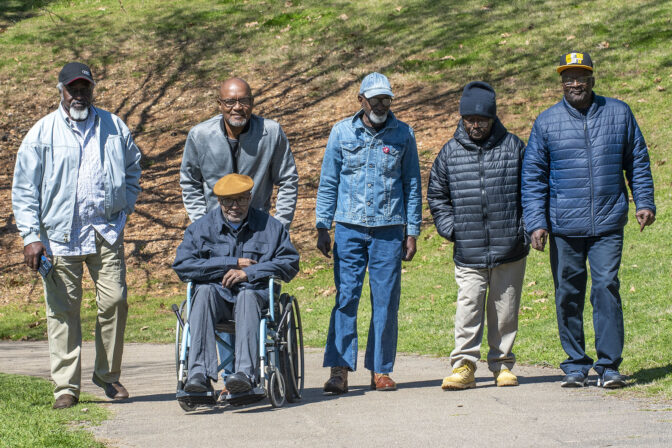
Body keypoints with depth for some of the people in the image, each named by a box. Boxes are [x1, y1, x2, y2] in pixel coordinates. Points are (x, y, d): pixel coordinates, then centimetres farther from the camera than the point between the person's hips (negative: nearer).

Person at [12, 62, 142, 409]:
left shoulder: (113, 127, 10)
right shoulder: (42, 134, 2)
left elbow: (133, 166, 26)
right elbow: (24, 189, 2)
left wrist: (125, 206, 14)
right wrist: (30, 236, -6)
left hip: (106, 233, 2)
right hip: (59, 235, -2)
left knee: (114, 301, -3)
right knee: (63, 311, -1)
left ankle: (108, 374, 15)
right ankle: (66, 386, 5)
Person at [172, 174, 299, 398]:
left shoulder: (269, 226, 14)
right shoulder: (201, 227, 13)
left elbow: (290, 262, 3)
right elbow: (182, 265, -1)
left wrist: (249, 272, -10)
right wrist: (233, 264, -4)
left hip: (256, 293, -1)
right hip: (216, 295, 1)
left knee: (247, 295, -37)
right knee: (204, 290, -34)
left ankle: (246, 372, -53)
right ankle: (199, 373, -47)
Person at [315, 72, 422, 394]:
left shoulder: (403, 134, 6)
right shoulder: (342, 132, 5)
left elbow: (412, 184, 10)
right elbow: (328, 183, 9)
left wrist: (412, 232, 5)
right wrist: (322, 227, 2)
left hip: (389, 230, 0)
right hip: (349, 228, 0)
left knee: (386, 302, 1)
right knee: (345, 297, -7)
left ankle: (381, 370, 9)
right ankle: (339, 370, -7)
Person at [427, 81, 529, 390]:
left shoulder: (513, 147, 4)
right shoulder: (450, 152, 7)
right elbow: (436, 195, 17)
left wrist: (525, 228, 1)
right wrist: (449, 228, 5)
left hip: (509, 249, 0)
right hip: (468, 251, 0)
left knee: (505, 309, 7)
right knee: (469, 306, -8)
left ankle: (502, 365, 18)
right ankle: (464, 366, -5)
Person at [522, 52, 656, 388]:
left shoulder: (619, 114, 8)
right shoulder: (546, 122, 5)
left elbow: (638, 161, 16)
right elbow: (533, 176, 7)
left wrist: (644, 202, 7)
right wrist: (536, 222, -2)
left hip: (608, 224, -1)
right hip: (564, 226, 1)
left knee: (606, 288, -9)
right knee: (568, 294, 4)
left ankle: (609, 366, -3)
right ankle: (575, 365, 14)